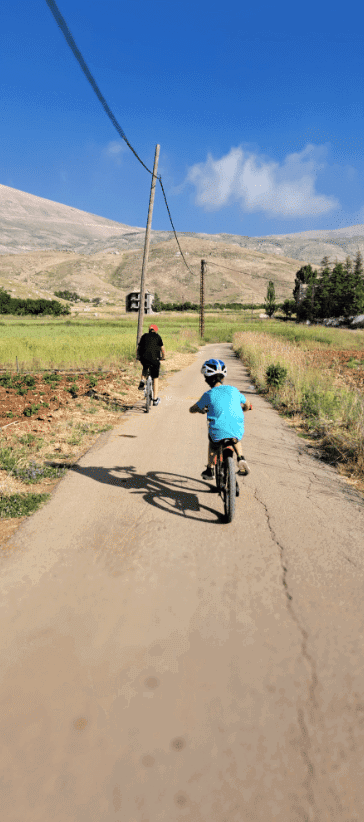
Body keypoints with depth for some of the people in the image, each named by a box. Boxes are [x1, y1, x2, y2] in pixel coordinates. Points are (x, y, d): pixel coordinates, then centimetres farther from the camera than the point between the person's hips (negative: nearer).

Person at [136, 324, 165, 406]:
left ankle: (142, 381, 15)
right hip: (154, 359, -2)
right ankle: (155, 399, 12)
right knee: (155, 379, 11)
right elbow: (162, 349, 19)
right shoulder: (157, 337, 14)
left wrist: (138, 357, 40)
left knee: (145, 368, 38)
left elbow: (139, 348, 24)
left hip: (144, 358, 2)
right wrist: (163, 357, 36)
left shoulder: (144, 336, 19)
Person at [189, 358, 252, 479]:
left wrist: (201, 409, 28)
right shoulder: (233, 390, 4)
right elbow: (247, 406, 16)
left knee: (212, 441, 34)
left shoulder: (208, 395, -4)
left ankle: (209, 470, 37)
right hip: (237, 431, 2)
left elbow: (192, 410, 6)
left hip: (219, 433, -2)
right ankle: (241, 458, 19)